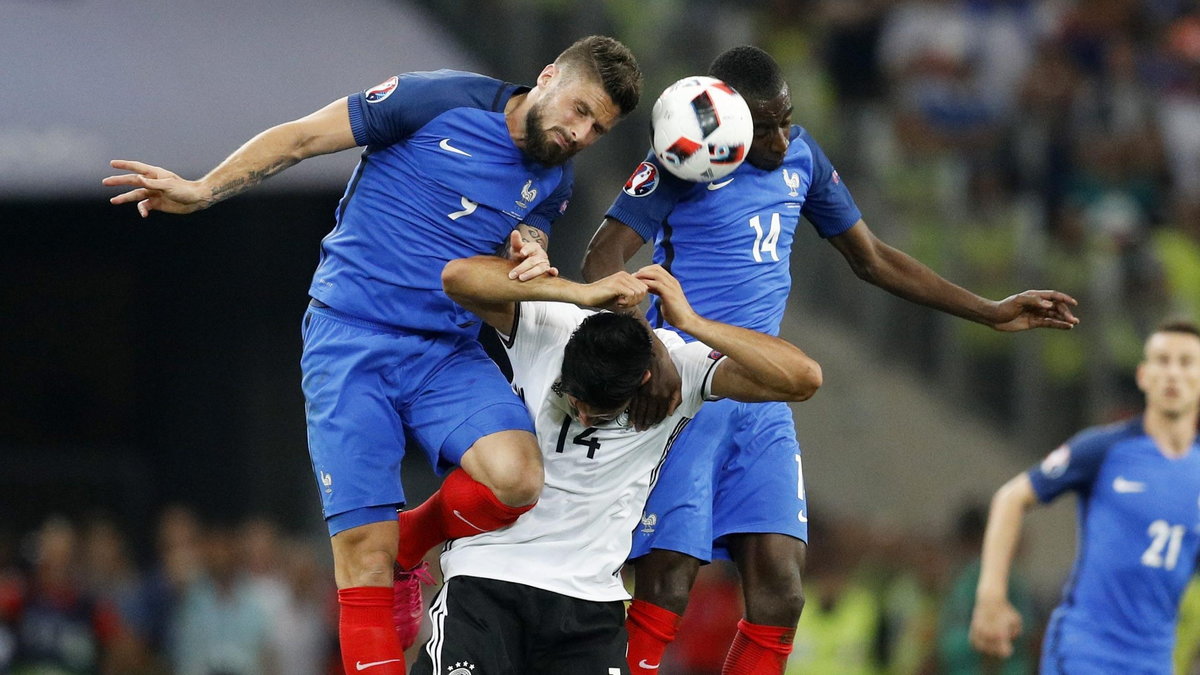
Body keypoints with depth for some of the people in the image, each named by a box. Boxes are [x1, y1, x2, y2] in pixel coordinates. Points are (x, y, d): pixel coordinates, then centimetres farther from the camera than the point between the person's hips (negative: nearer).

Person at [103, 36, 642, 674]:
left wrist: (534, 264, -5)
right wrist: (203, 190, -10)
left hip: (448, 351, 4)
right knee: (364, 547, -13)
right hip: (351, 340, -4)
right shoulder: (441, 99, -5)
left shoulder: (551, 182, 11)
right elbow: (302, 137, -1)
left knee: (514, 477, -25)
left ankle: (407, 549, 4)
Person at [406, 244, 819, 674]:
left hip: (589, 593, 2)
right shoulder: (545, 329, -10)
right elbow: (458, 277, -25)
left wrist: (691, 324, -23)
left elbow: (802, 379, -18)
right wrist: (582, 293, -31)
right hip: (486, 571, -2)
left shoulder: (680, 368, -8)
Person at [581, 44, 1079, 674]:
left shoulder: (801, 156, 13)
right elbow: (604, 257, -17)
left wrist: (992, 313, 25)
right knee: (663, 595, -13)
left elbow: (872, 258, 24)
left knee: (779, 595, -5)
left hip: (763, 402, 6)